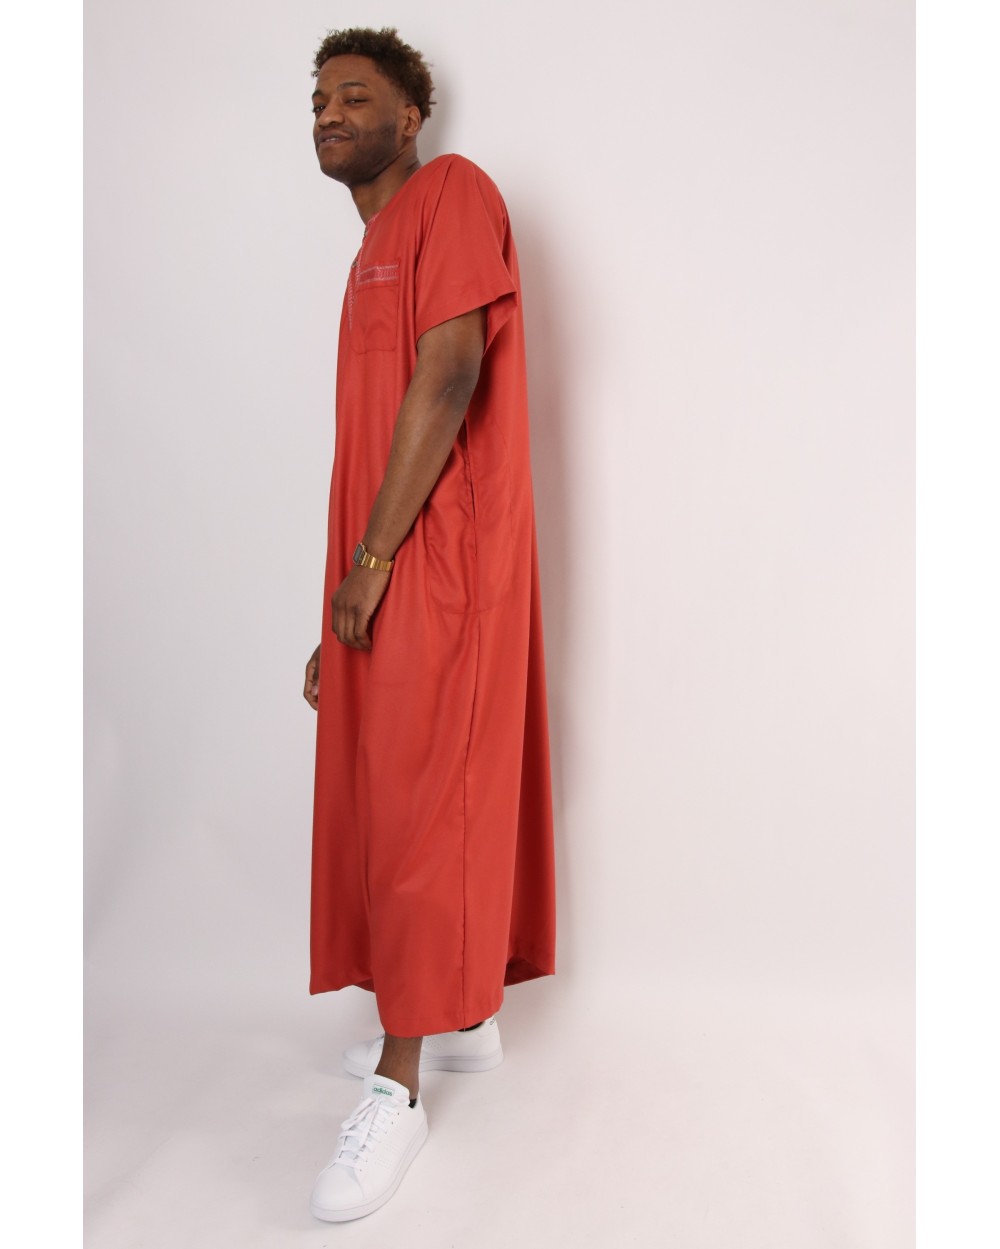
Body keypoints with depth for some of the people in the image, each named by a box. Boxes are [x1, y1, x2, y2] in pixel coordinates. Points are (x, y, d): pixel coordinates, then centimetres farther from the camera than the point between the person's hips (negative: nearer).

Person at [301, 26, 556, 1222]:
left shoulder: (453, 193, -2)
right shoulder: (375, 252, 24)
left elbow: (450, 374, -17)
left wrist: (373, 561, -17)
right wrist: (342, 609, 16)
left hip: (437, 566, -9)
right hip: (381, 575, 9)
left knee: (421, 806, -8)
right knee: (395, 794, 12)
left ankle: (397, 1088, -2)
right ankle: (464, 1016, 26)